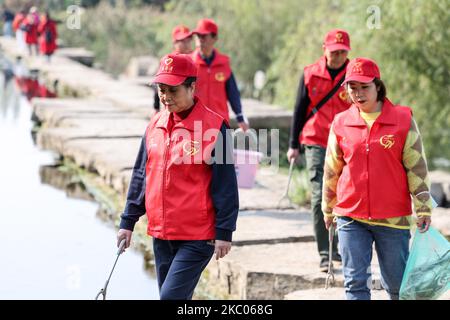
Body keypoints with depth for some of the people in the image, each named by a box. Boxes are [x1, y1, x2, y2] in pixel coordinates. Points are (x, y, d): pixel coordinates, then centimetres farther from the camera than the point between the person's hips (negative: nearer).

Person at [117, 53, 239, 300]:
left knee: (171, 296, -15)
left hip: (197, 237, -7)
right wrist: (128, 221, 14)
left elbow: (225, 185, -9)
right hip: (160, 234, 7)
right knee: (169, 297, 12)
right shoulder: (156, 124, 8)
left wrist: (224, 233, -10)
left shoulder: (214, 127, -10)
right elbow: (141, 175, 15)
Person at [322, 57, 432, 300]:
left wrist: (423, 208, -4)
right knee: (355, 281, -4)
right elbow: (331, 170, 14)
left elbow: (417, 167, -1)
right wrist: (328, 209, 19)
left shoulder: (403, 119, -2)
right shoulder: (341, 123, 4)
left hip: (394, 217, -2)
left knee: (397, 284, 6)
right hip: (350, 218, 2)